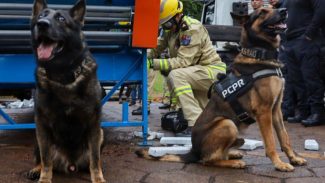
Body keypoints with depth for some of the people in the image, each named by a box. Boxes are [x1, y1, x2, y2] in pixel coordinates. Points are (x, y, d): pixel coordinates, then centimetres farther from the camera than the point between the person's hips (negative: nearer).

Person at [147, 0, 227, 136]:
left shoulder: (192, 29, -21)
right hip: (199, 72, 10)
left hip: (213, 71, -10)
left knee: (176, 76, -29)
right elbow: (157, 49, 6)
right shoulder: (171, 28, 4)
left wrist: (153, 63, -31)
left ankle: (196, 125, -31)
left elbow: (183, 61, -27)